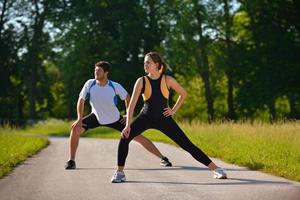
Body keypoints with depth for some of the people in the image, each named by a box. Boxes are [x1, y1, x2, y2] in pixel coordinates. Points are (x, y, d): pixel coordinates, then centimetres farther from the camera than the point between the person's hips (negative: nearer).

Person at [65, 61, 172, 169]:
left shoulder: (115, 86, -22)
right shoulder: (90, 84, -19)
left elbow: (127, 98, -4)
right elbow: (81, 100, -11)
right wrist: (79, 119, -19)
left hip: (115, 119, -1)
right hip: (96, 117, 1)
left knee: (137, 137, -5)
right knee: (75, 128, -21)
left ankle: (162, 158, 4)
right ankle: (71, 161, -9)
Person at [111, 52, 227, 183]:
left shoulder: (167, 80, -8)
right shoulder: (141, 81, -10)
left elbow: (183, 94, 7)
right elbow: (132, 103, -14)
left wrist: (174, 110, 0)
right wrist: (128, 125, -23)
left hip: (164, 118, 0)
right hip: (146, 117, 0)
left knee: (187, 145, -4)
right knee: (124, 138, -22)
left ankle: (215, 169, 3)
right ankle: (119, 172, -7)